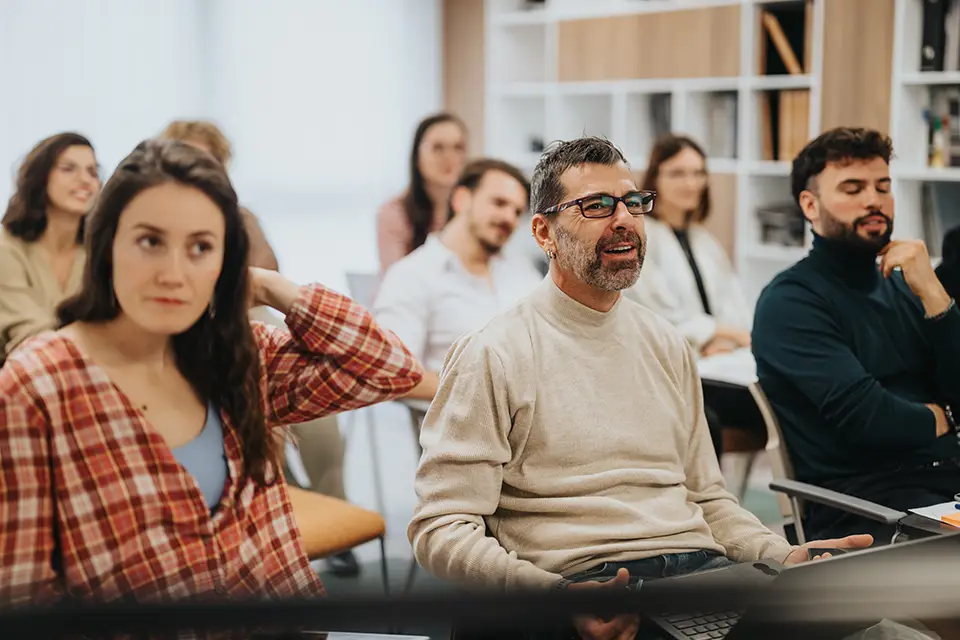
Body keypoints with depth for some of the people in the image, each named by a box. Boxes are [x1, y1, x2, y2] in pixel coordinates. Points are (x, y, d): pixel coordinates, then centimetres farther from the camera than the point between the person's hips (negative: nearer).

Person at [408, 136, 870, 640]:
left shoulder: (668, 346, 20)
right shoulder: (494, 356, -1)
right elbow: (442, 528, -6)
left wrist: (784, 555, 6)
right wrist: (557, 598, -22)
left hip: (703, 569, 6)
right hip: (584, 581, -5)